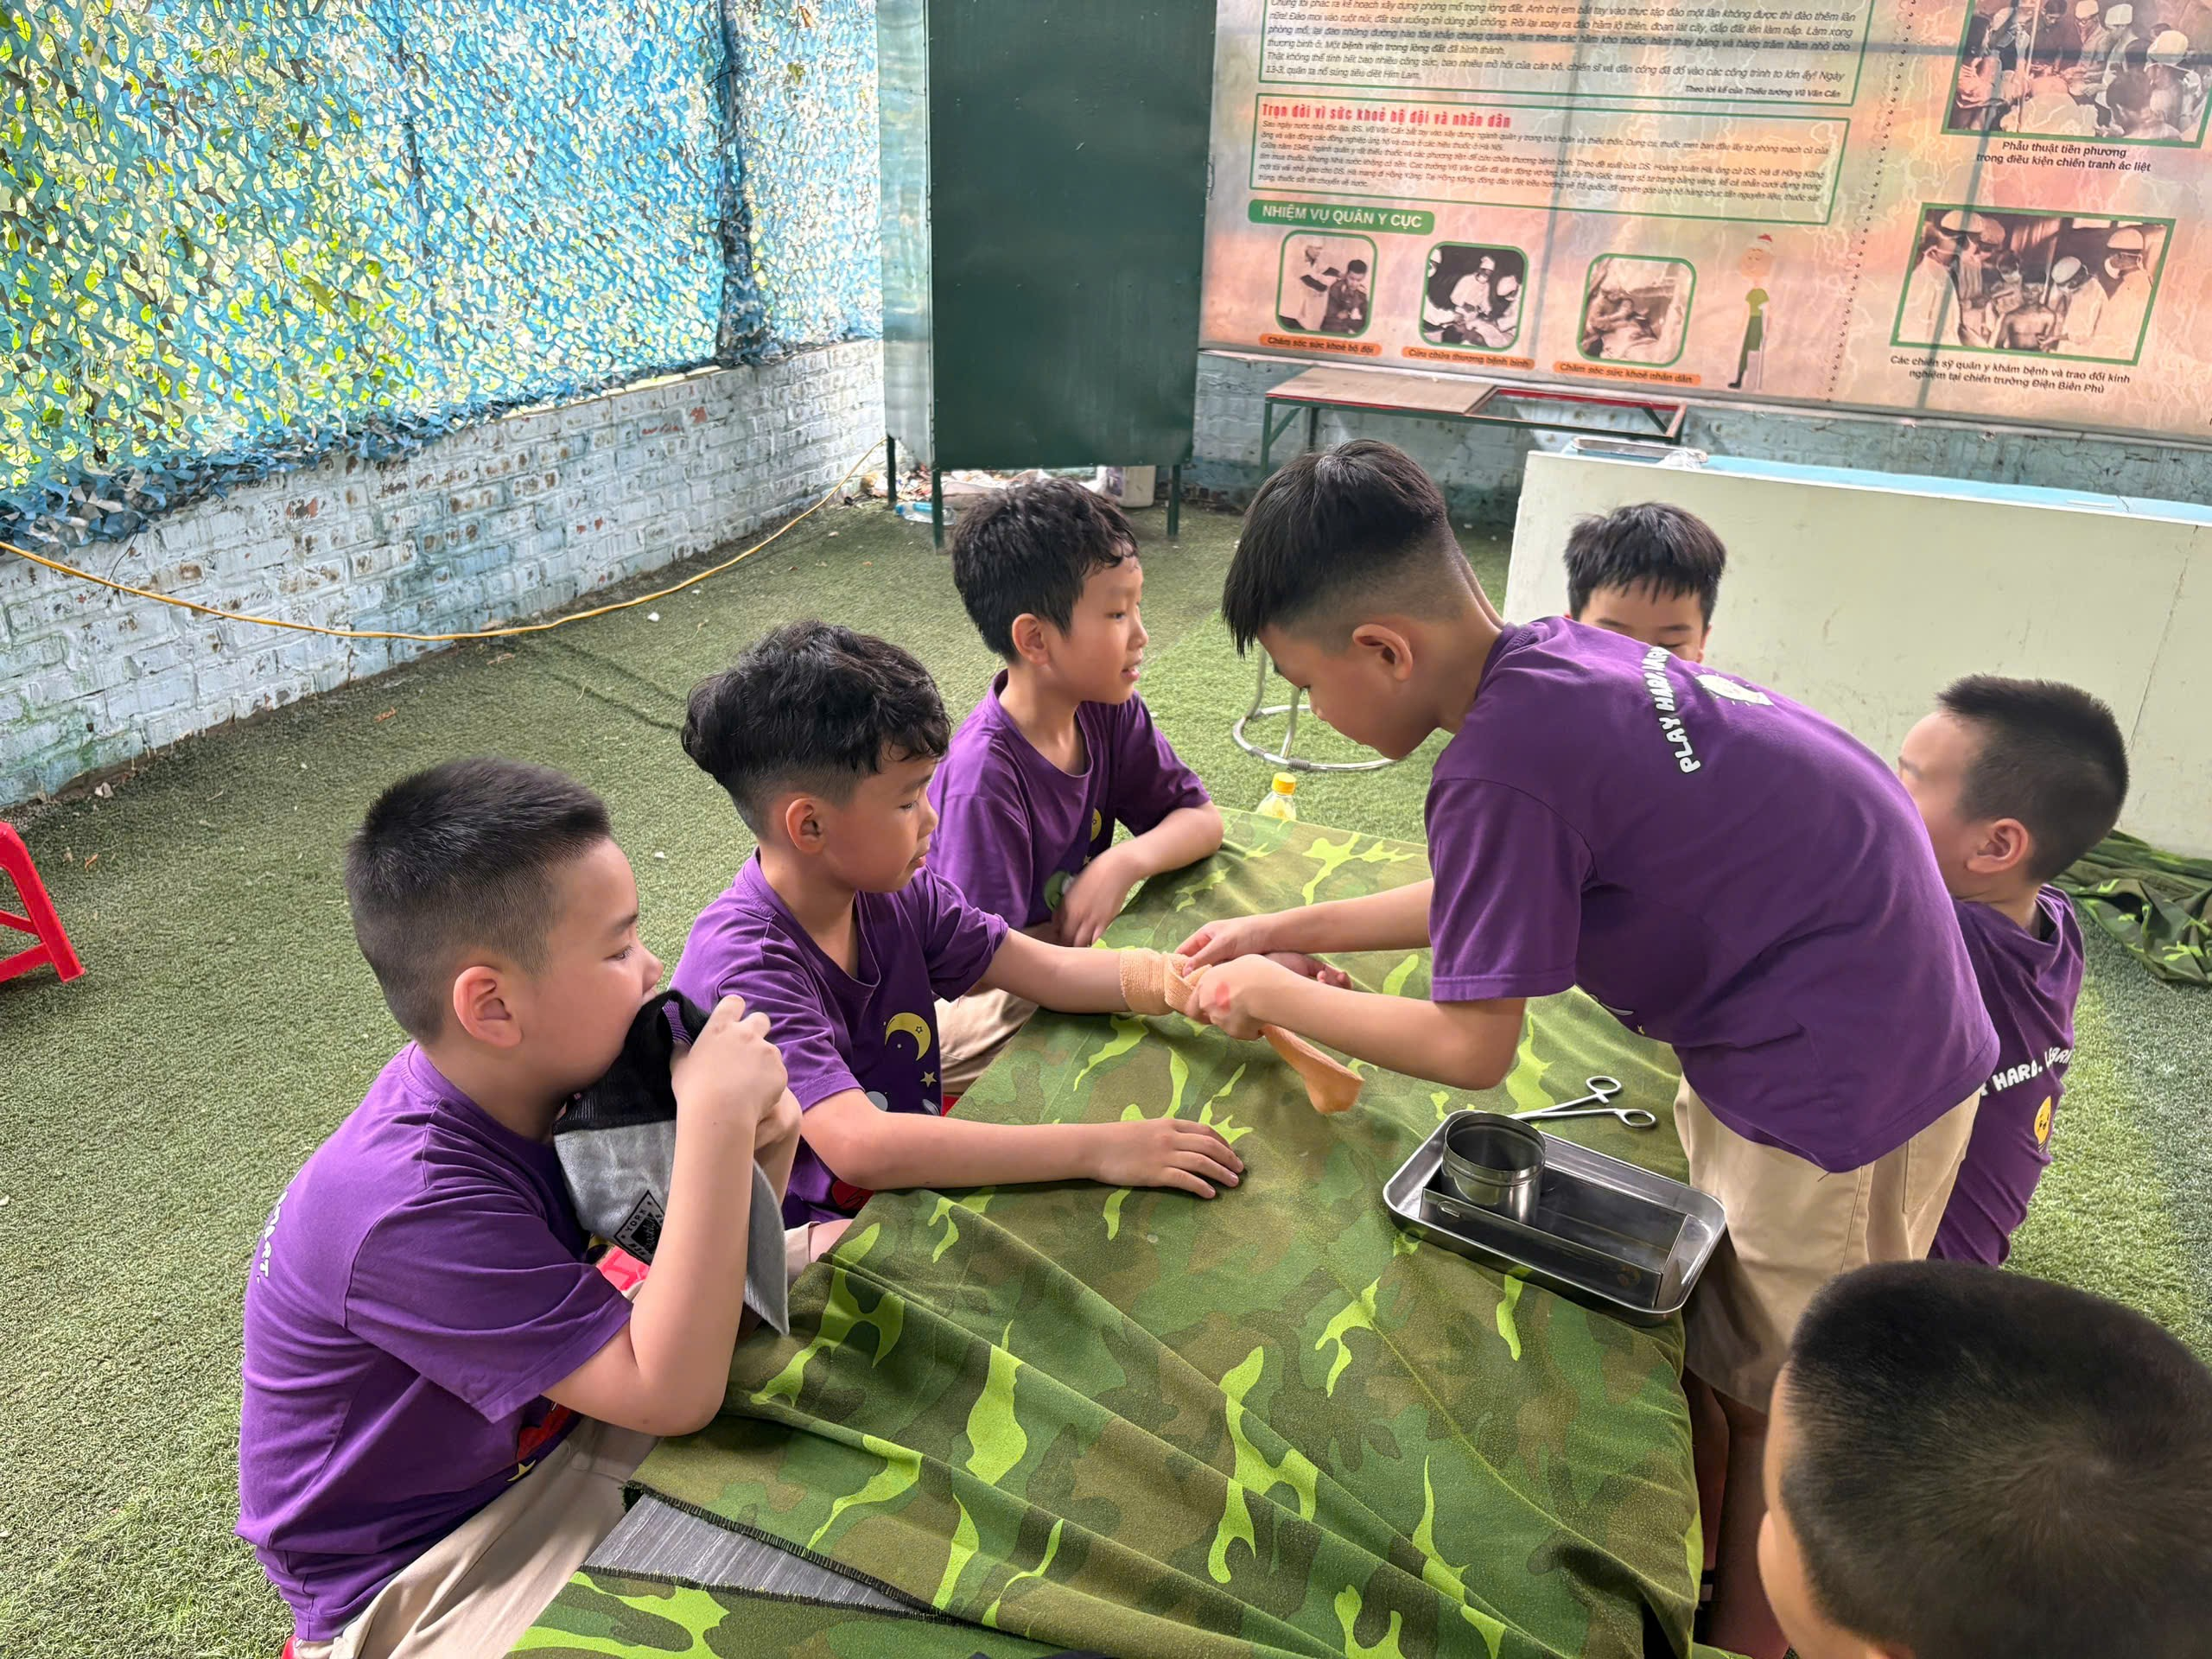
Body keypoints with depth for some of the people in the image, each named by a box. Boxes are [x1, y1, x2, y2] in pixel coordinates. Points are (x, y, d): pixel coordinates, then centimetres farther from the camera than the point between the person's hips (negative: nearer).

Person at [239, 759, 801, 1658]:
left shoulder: (527, 1081, -10)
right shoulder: (413, 1210, -32)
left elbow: (702, 1274, -2)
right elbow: (674, 1394, -33)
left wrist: (759, 1152, -23)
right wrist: (717, 1118, -36)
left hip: (539, 1439, 8)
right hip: (413, 1581, -7)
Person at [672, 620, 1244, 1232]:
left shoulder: (895, 894, -5)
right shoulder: (745, 967, -29)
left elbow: (1053, 971, -2)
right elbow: (859, 1145, -40)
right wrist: (1097, 1148, -40)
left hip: (910, 1173, 7)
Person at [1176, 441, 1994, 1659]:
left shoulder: (1499, 767, -29)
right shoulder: (1549, 655, -2)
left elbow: (1472, 1046, -19)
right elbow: (1484, 903, 12)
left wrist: (1278, 997, -5)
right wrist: (1293, 929, 11)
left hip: (1842, 1076, -9)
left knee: (1772, 1403, 11)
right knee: (1704, 1337, 21)